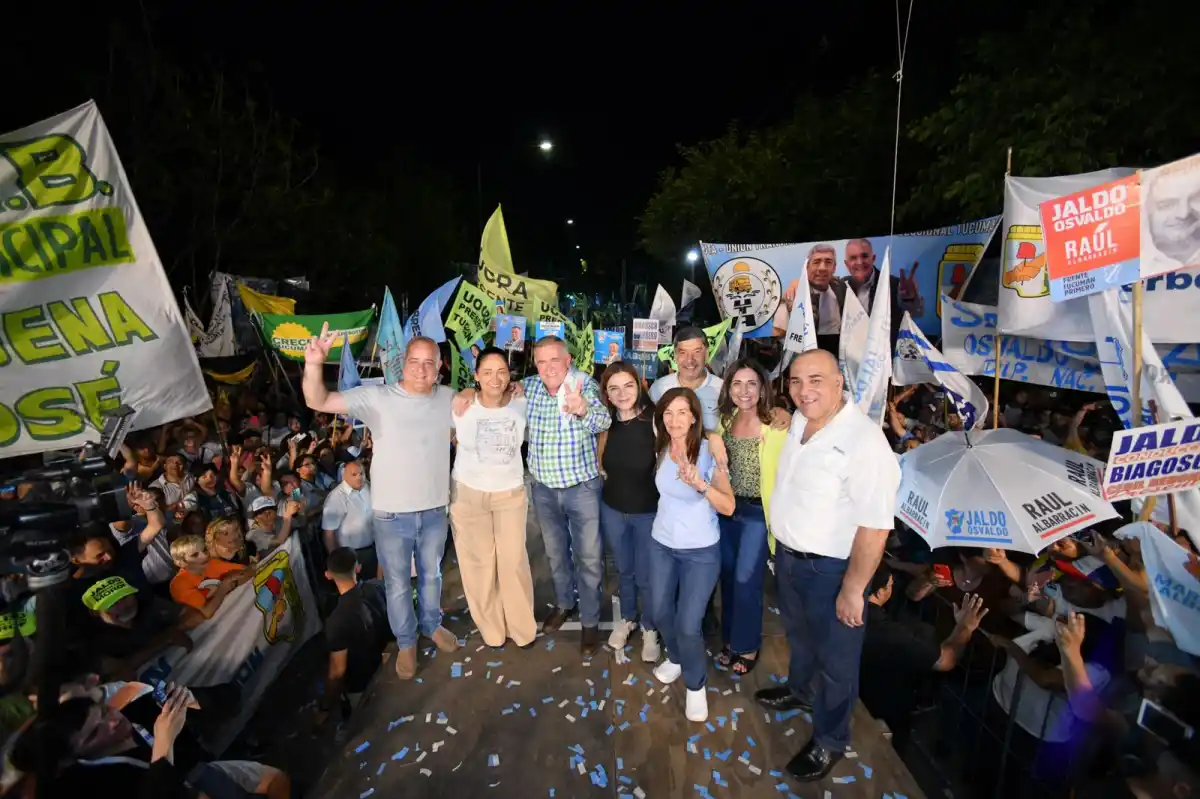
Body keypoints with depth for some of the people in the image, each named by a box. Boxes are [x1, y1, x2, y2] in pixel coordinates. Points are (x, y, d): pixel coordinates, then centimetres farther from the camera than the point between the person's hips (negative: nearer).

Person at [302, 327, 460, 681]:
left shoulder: (450, 399, -4)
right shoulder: (377, 397, -15)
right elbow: (318, 402, -19)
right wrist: (314, 364, -39)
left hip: (435, 511, 3)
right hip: (392, 514, -2)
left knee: (431, 575, 24)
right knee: (397, 585, 17)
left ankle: (432, 624, 50)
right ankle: (405, 642, 40)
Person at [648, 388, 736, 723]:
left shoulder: (709, 451, -18)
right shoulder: (660, 450, -4)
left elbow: (728, 506, -21)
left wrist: (701, 484, -35)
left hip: (701, 552, -4)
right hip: (661, 545, 5)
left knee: (688, 625, -3)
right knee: (661, 613, 16)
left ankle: (696, 685, 25)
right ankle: (675, 658, 47)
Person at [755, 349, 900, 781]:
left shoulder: (863, 439, -27)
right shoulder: (799, 422, -1)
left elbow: (875, 525, -26)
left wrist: (853, 589, -21)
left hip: (831, 568, -7)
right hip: (788, 555, 8)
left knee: (834, 658, 15)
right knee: (799, 634, 30)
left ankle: (829, 741, 39)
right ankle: (799, 690, 57)